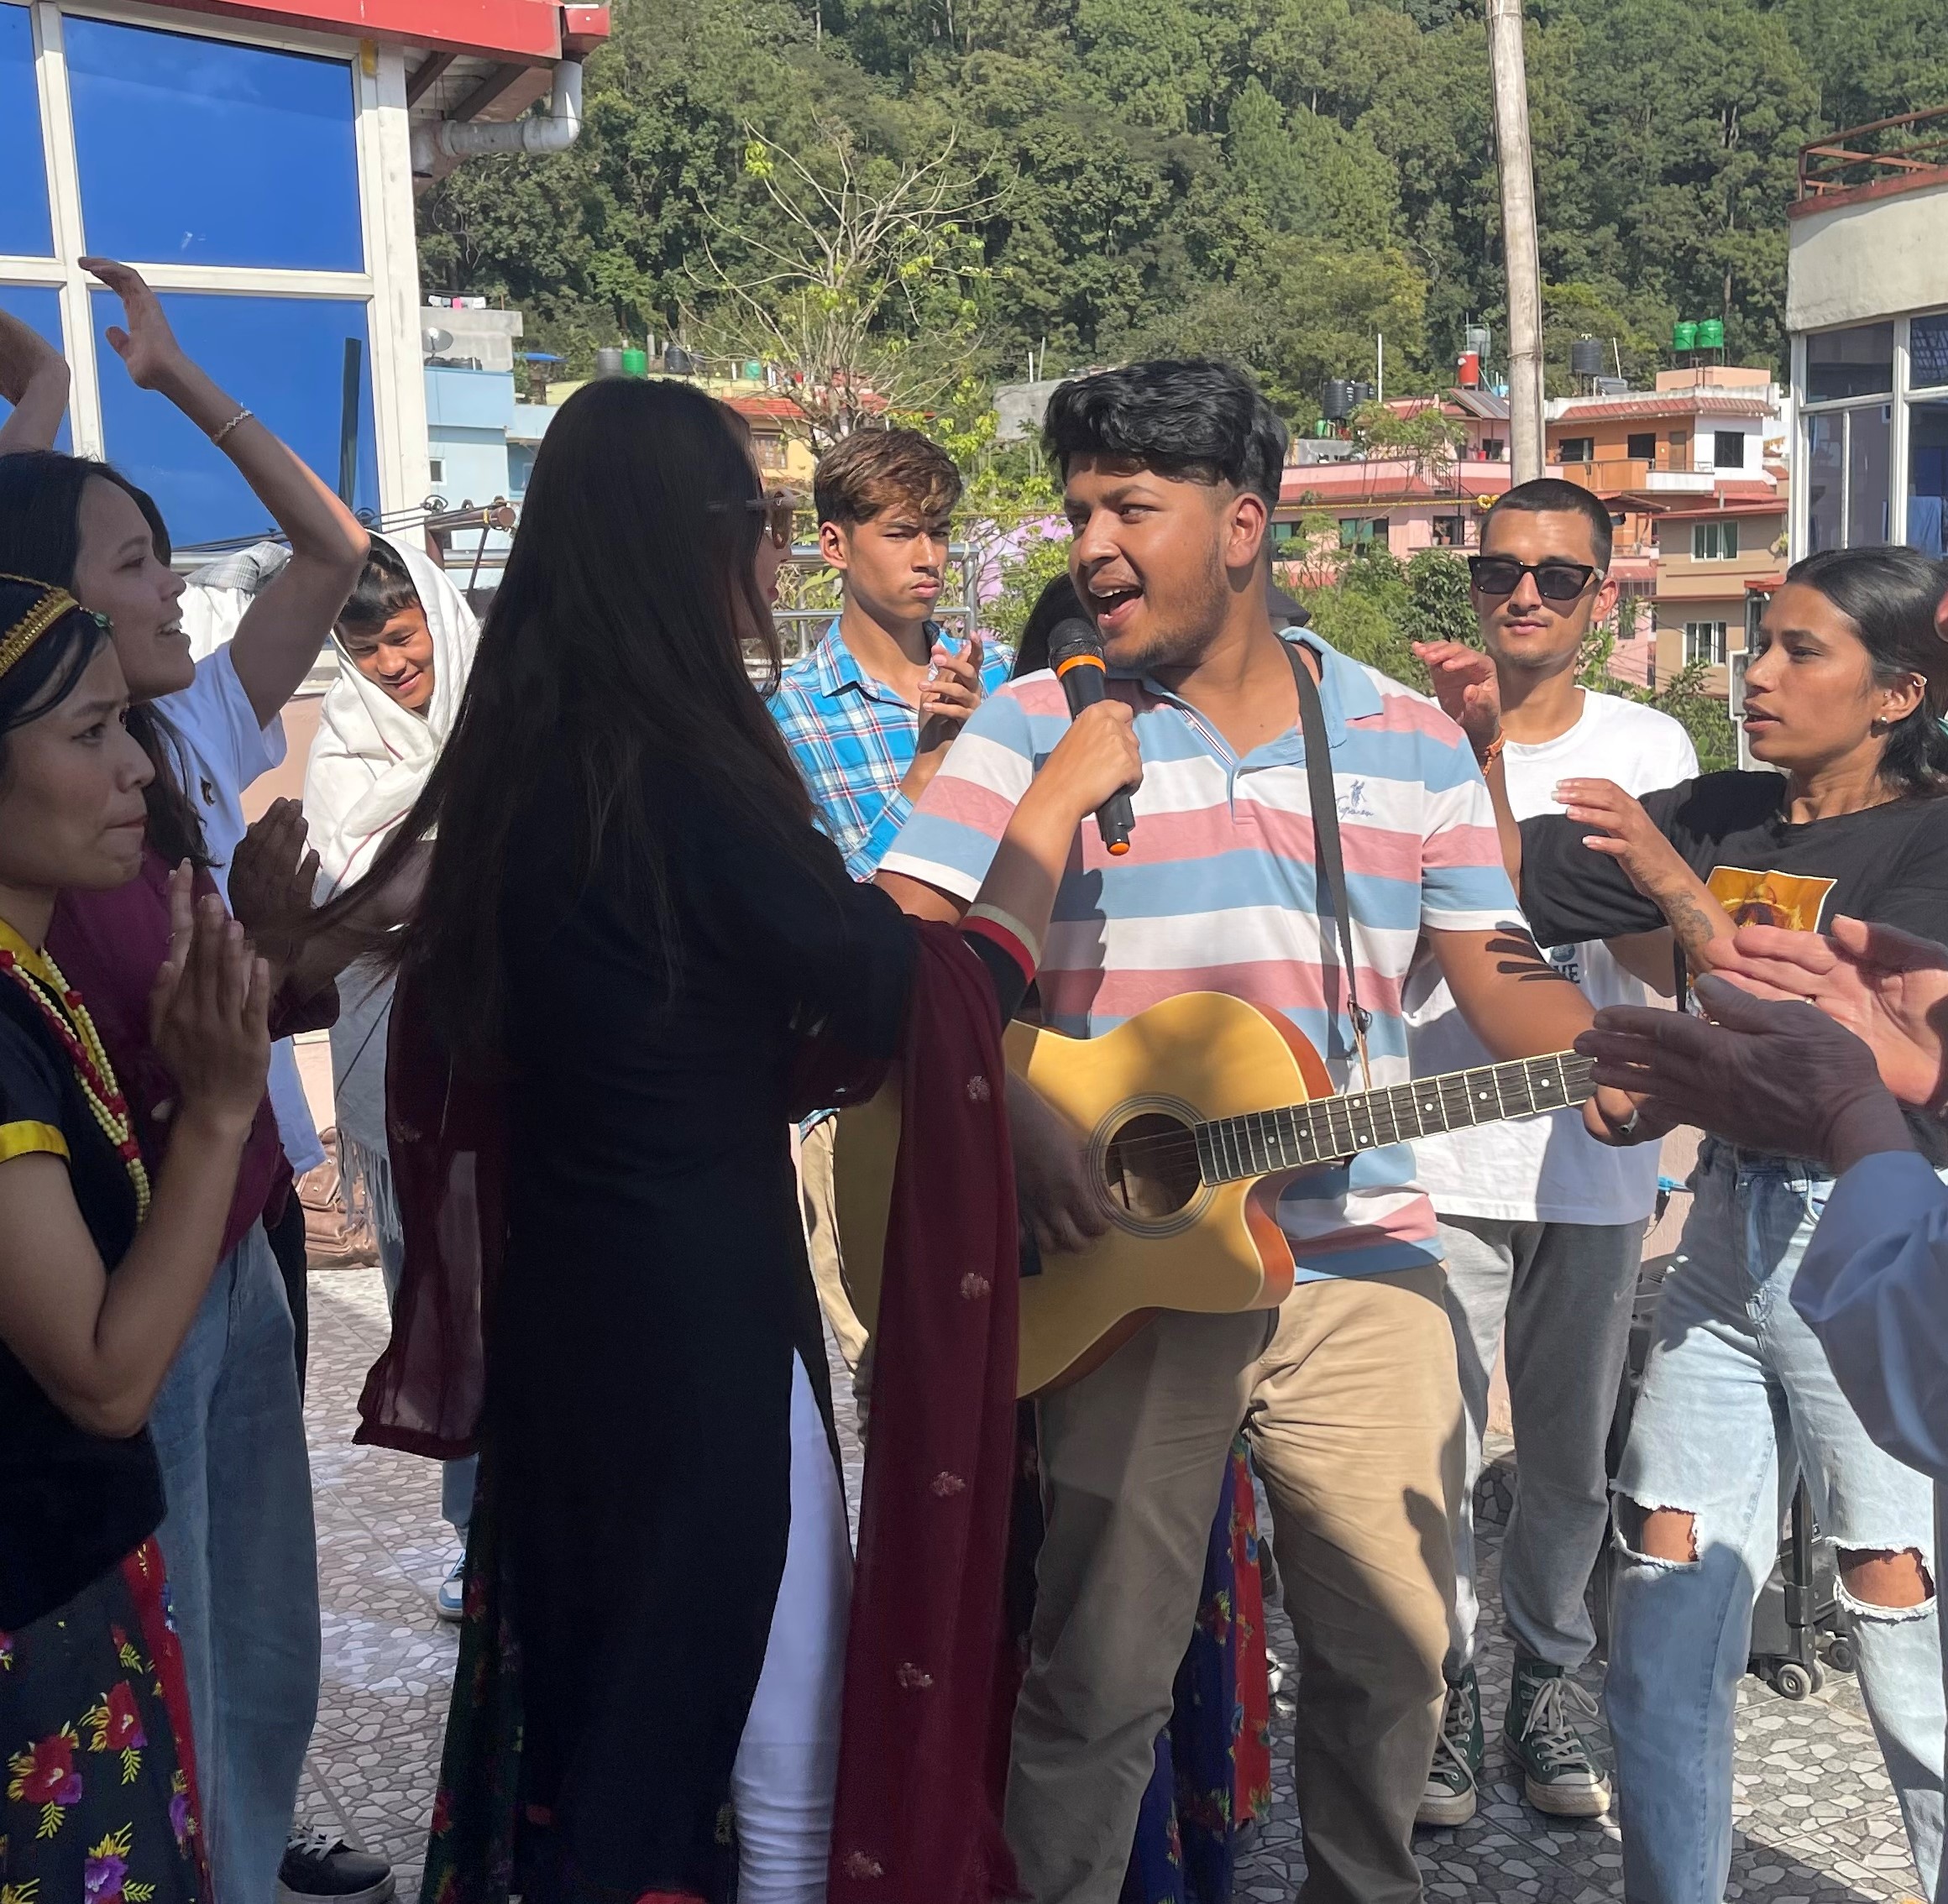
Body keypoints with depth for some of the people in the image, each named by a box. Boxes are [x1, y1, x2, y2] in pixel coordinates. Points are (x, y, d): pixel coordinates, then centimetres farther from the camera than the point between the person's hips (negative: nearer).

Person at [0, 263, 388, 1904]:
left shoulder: (188, 738, 0)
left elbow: (336, 549, 6)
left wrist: (181, 378, 3)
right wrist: (269, 954, -27)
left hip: (238, 1238, 8)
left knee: (267, 1607, 24)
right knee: (173, 1645, 9)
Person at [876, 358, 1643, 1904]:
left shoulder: (1409, 737, 8)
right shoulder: (1035, 728, 0)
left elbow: (1499, 974, 9)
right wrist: (1011, 1112, -22)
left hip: (1368, 1269, 3)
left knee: (1395, 1655, 12)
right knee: (1100, 1671, 2)